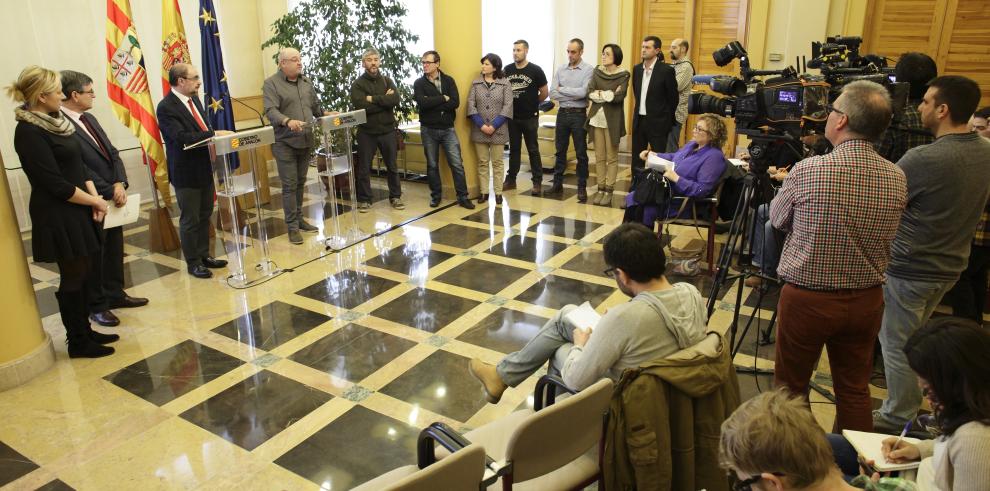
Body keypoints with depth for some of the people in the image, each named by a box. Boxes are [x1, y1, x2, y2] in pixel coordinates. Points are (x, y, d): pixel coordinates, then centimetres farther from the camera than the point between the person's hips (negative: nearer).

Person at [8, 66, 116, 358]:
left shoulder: (54, 122, 9)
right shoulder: (29, 131, -17)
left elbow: (78, 164, 10)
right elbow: (56, 184, -20)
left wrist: (95, 197, -3)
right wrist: (94, 201, -11)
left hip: (77, 211, 8)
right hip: (58, 217, -8)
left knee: (82, 274, 16)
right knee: (72, 278, 3)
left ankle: (84, 331, 30)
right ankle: (78, 342, 17)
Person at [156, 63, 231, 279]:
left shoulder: (194, 99, 9)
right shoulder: (166, 107, -17)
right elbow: (182, 137, -26)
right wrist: (215, 134, -27)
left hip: (204, 169, 8)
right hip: (186, 173, -8)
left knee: (205, 215, 17)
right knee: (190, 219, 4)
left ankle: (204, 255, 31)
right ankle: (193, 263, 16)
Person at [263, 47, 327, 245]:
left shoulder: (306, 82, 13)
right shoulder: (271, 84, -8)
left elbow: (316, 107, 21)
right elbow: (270, 111, -20)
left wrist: (328, 115, 4)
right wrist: (288, 121, -36)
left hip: (306, 141, 6)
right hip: (285, 142, -6)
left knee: (301, 183, 14)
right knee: (289, 185, -4)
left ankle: (299, 219, 26)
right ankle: (292, 227, 3)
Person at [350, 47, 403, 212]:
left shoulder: (387, 81, 5)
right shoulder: (357, 84, -2)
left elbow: (395, 100, -14)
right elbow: (361, 106, -20)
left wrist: (373, 99, -17)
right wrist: (384, 100, -15)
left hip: (388, 131, 2)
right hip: (366, 132, -2)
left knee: (392, 166, 11)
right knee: (364, 168, 5)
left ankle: (395, 196, 23)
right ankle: (364, 199, 17)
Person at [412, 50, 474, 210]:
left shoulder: (448, 80, 2)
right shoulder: (419, 83, 0)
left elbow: (455, 102, -13)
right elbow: (422, 103, -18)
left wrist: (432, 103, -15)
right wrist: (443, 98, -13)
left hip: (448, 129, 0)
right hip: (428, 130, 0)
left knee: (457, 164, -2)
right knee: (432, 165, 9)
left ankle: (462, 197, 7)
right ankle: (436, 196, 21)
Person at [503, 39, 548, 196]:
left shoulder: (535, 70, -7)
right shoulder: (507, 70, 3)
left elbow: (544, 93, -1)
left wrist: (531, 104, 6)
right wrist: (511, 103, 3)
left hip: (530, 117, -3)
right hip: (512, 117, 3)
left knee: (533, 150, 3)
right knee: (514, 149, 13)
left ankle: (537, 182, 9)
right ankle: (510, 180, 21)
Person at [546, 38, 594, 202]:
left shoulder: (589, 70, -6)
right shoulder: (560, 69, 6)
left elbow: (583, 92, -20)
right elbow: (552, 93, -3)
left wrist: (562, 89, -9)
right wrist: (574, 95, -12)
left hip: (579, 115, -4)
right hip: (562, 113, 4)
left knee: (581, 153, 3)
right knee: (560, 151, 11)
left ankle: (582, 188, 12)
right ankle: (557, 184, 21)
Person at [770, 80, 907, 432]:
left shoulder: (808, 171, -19)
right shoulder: (897, 179, -4)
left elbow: (777, 220, -1)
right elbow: (887, 241, 10)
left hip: (807, 298, -4)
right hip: (867, 300, 5)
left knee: (790, 388, 13)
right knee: (855, 390, 17)